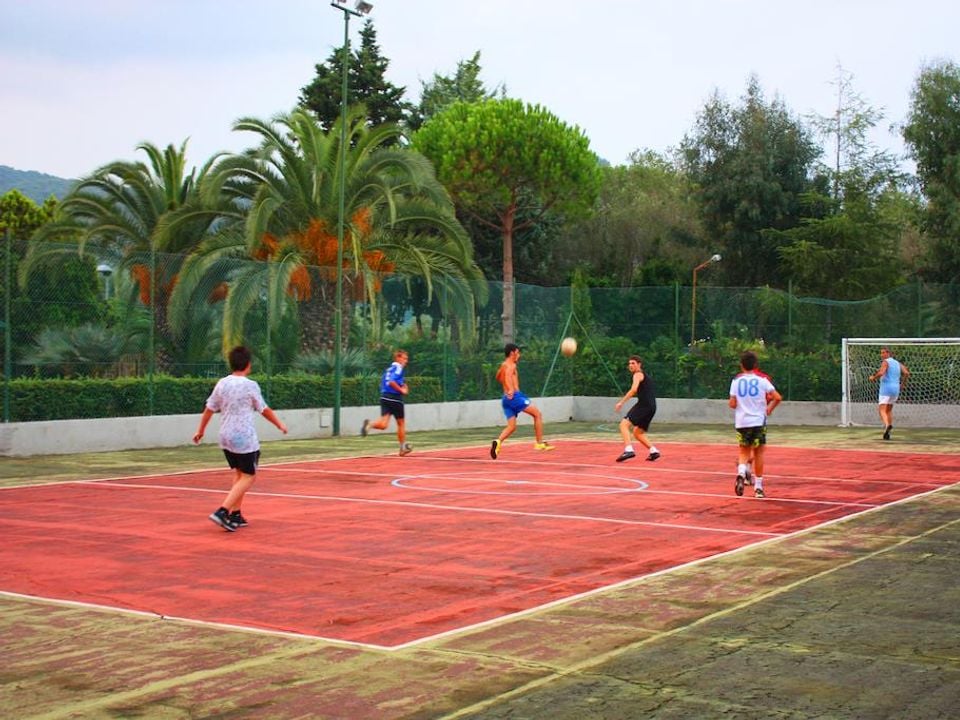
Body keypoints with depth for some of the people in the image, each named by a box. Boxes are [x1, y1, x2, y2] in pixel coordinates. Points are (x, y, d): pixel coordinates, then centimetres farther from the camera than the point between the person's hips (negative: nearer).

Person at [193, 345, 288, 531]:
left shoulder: (221, 384, 2)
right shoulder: (250, 386, -12)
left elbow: (209, 409, 9)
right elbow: (264, 410, -2)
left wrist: (200, 430, 22)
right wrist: (280, 425, 13)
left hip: (226, 438, 6)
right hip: (245, 439, -6)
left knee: (239, 474, 19)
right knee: (248, 477, 1)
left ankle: (235, 515, 17)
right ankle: (222, 511, -13)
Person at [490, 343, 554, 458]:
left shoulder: (503, 365, 21)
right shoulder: (511, 365, -6)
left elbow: (498, 377, 41)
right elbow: (508, 375, -28)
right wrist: (511, 390, -42)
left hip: (506, 399, 9)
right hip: (514, 396, -9)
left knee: (511, 426, 8)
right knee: (538, 414, 1)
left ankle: (498, 442, -18)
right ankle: (540, 443, 0)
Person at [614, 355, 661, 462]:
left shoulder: (638, 374, -2)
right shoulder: (646, 376, 27)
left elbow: (633, 389, -19)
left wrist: (621, 402, -20)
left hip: (644, 404, -9)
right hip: (652, 407, 9)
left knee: (624, 424, -17)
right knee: (637, 433, 19)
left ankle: (628, 450, -33)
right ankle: (653, 450, 9)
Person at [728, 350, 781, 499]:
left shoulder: (736, 381, 1)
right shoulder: (761, 380, -2)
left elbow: (732, 404, -2)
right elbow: (777, 397, -9)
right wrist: (769, 408, 8)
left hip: (741, 422, 1)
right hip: (758, 421, -1)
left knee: (743, 452, 13)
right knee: (758, 453, 9)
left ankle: (741, 472, -18)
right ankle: (758, 487, 11)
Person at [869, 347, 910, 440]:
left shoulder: (885, 362, -6)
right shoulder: (898, 363, 15)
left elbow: (881, 373, -22)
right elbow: (906, 373, 6)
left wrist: (873, 377, -5)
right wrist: (902, 383, 18)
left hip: (886, 389, -7)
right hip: (896, 389, 7)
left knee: (882, 410, -10)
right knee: (889, 410, 20)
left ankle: (887, 425, -38)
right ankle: (888, 432, 14)